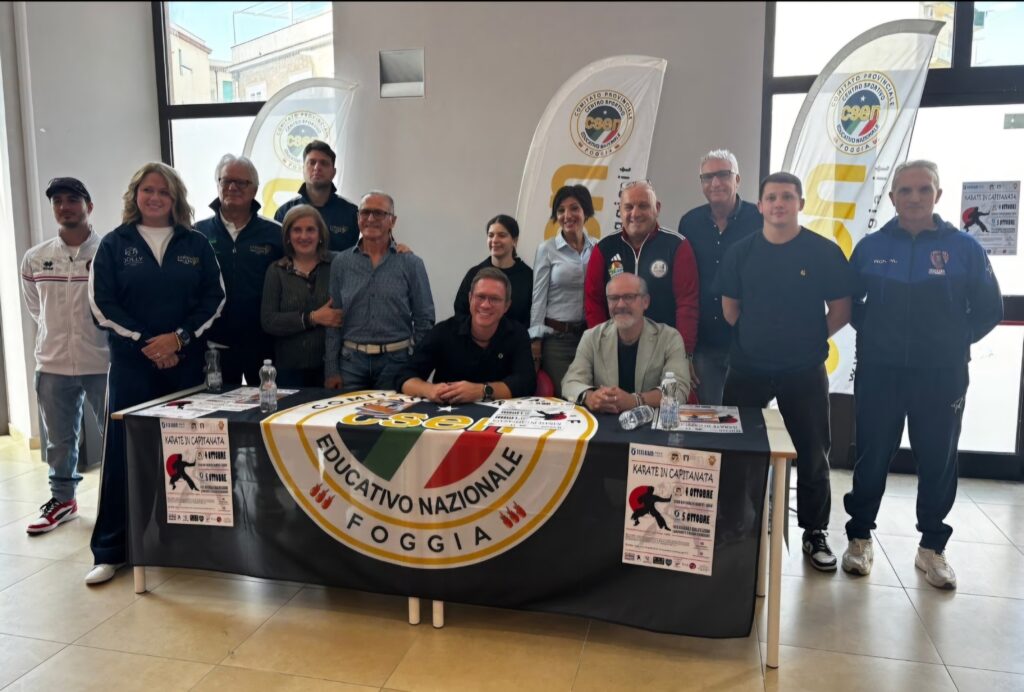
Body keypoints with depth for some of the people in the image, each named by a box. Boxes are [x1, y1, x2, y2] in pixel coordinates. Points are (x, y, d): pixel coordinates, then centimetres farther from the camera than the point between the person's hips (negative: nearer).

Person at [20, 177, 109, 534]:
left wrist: (97, 336, 6)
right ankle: (62, 499, 31)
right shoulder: (35, 259, 3)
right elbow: (35, 308, 18)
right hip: (52, 365, 4)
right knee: (59, 440, 15)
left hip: (105, 363, -3)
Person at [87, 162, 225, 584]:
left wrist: (180, 337, -11)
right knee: (124, 452, 0)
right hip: (131, 362, -1)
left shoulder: (196, 244, 7)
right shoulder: (114, 244, 5)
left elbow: (214, 297, 1)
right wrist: (145, 342, -11)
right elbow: (102, 303, -1)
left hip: (187, 361, 1)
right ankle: (111, 550, 10)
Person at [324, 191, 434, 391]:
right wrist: (331, 370, 1)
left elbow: (424, 320, 1)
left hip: (396, 361, -1)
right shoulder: (341, 262, 4)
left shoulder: (411, 264, -1)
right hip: (351, 360, 1)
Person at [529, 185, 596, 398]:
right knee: (562, 397, 0)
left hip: (591, 334, 3)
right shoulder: (547, 249, -2)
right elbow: (538, 297, -2)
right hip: (556, 337, -2)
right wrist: (535, 340, -5)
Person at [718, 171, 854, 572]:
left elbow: (841, 310, 0)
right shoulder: (741, 252, 1)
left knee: (812, 453, 7)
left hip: (805, 370, -1)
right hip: (747, 367, 2)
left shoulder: (824, 251, -5)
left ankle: (815, 533, 24)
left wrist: (810, 339, -2)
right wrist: (758, 337, 6)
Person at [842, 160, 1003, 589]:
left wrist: (955, 342, -1)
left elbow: (989, 309, 4)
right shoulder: (871, 247, 1)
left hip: (941, 376, 0)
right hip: (879, 373, 0)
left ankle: (932, 547, 25)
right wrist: (873, 334, 4)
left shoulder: (964, 248, -2)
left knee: (937, 462, 9)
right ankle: (860, 537, 22)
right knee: (872, 457, 7)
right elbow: (848, 300, 13)